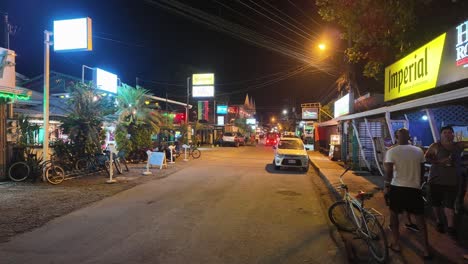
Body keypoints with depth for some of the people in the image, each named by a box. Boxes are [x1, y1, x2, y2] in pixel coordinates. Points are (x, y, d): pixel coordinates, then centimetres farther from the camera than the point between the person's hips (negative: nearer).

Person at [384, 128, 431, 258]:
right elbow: (422, 170, 10)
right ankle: (426, 249, 14)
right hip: (414, 188, 3)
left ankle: (396, 244, 19)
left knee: (394, 214, 15)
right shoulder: (419, 151, 2)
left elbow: (389, 172, -14)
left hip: (397, 188, -2)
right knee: (420, 217, 13)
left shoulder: (391, 151, -10)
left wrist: (386, 186, -2)